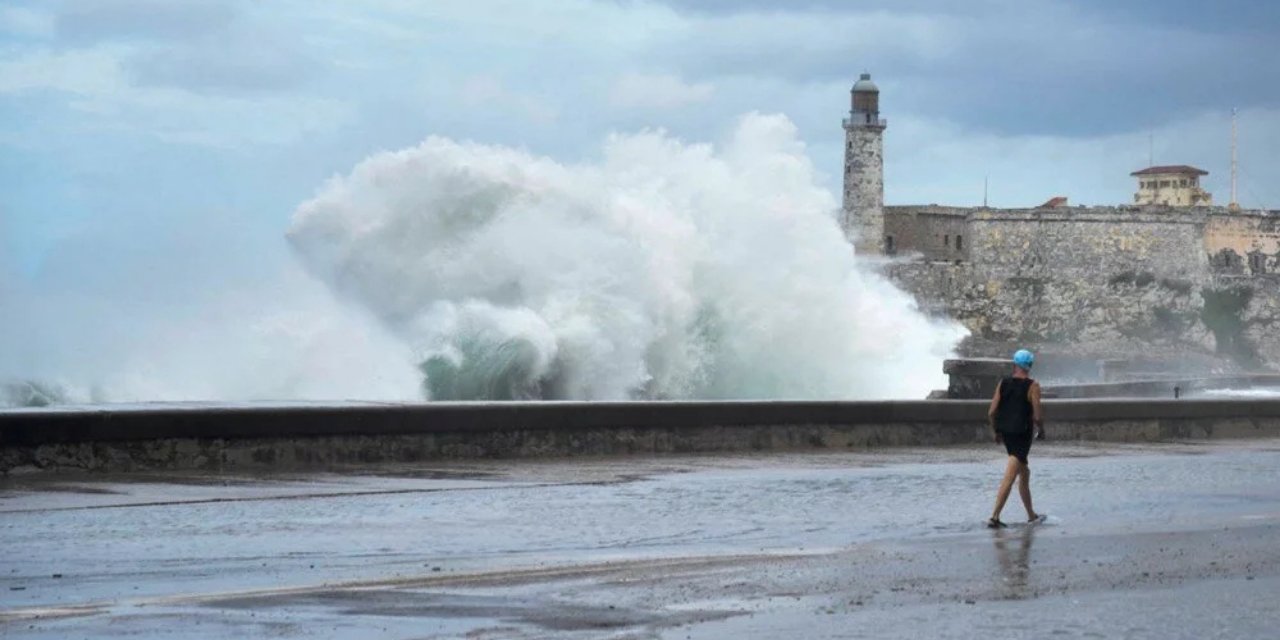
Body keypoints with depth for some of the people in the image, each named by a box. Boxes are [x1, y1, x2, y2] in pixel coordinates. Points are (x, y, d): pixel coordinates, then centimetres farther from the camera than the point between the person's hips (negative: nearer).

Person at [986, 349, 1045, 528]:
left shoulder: (1003, 384, 3)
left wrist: (996, 432, 15)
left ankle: (1031, 515, 30)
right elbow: (1037, 416, -14)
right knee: (1009, 478, -7)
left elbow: (991, 413, 0)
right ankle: (994, 516, -15)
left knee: (1024, 473, 21)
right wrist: (1041, 431, 6)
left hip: (1005, 433, 6)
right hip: (1022, 435, -6)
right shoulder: (1032, 386, -10)